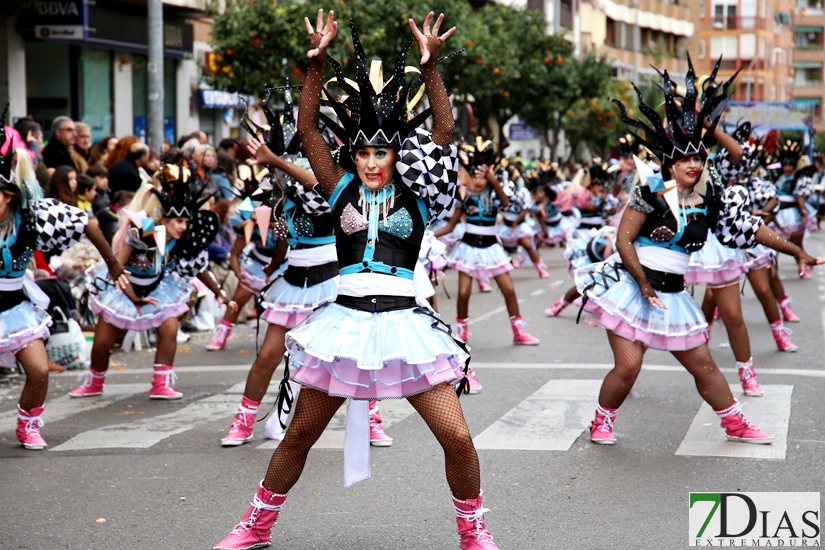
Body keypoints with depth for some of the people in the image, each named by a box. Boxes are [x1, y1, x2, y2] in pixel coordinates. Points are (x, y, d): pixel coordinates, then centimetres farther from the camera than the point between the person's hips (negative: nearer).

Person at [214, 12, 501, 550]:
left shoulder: (416, 195, 4)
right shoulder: (343, 189, 7)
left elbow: (445, 132, -6)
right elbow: (308, 128, 1)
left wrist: (431, 67, -16)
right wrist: (317, 63, -11)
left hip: (402, 321, -1)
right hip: (345, 320, 1)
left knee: (457, 437, -7)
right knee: (300, 434, 10)